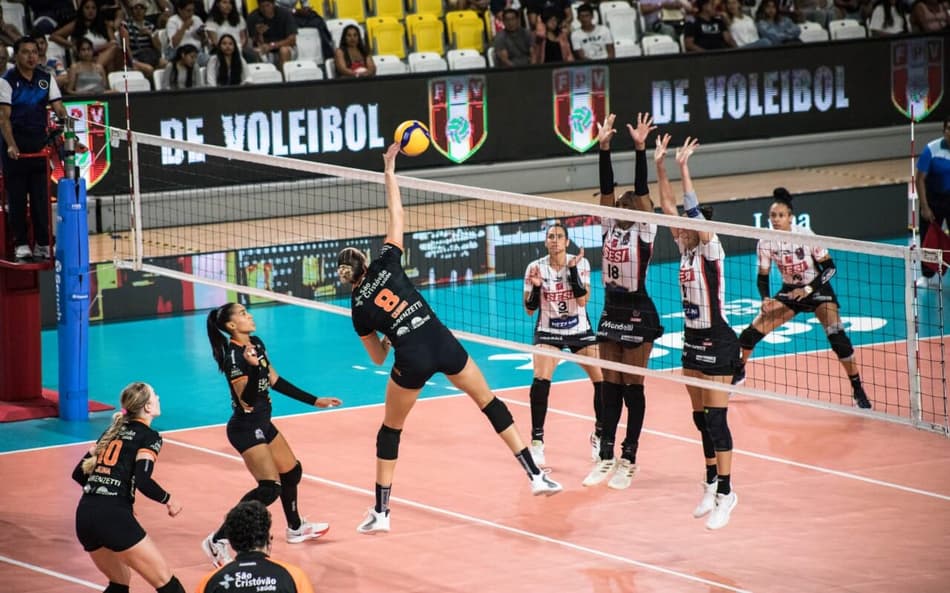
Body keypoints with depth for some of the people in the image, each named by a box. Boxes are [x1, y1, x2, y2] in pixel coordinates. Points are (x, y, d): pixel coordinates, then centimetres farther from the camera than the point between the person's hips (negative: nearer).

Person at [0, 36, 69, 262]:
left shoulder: (46, 79, 8)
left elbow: (59, 109, 4)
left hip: (40, 144, 3)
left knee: (41, 195, 3)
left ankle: (42, 243, 9)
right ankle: (21, 243, 8)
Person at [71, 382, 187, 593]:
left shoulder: (114, 431, 21)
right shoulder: (149, 437, 1)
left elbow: (79, 473, 21)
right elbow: (143, 481, -14)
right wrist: (168, 500, 1)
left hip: (84, 515, 7)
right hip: (114, 517, -7)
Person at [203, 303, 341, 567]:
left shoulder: (256, 344, 3)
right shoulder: (234, 355, -24)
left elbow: (275, 381, 13)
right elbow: (246, 400, -28)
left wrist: (314, 401, 14)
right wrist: (252, 366, -42)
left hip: (262, 424, 9)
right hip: (246, 428, -9)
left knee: (291, 471, 23)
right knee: (269, 489, -17)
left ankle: (295, 528, 45)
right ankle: (218, 540, -14)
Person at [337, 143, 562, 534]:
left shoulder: (359, 308, 8)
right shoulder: (386, 264, 7)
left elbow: (378, 358, 16)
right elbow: (396, 216, 11)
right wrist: (389, 171, 17)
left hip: (412, 360, -1)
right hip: (443, 344, 1)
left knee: (390, 430, 17)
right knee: (490, 403, 15)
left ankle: (380, 512, 15)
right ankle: (535, 476, 11)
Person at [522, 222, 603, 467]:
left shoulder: (580, 263, -9)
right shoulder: (536, 268, -9)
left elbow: (583, 300, -19)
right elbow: (530, 309, -6)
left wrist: (572, 270, -26)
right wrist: (536, 286, -23)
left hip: (580, 330, 1)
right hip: (548, 332, -1)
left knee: (603, 381, -7)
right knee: (540, 381, -24)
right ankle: (537, 442, -14)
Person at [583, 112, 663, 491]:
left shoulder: (644, 231, -8)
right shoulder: (611, 226, 6)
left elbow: (641, 190, -18)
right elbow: (606, 189, -1)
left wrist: (640, 149, -27)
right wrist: (604, 148, -11)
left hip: (637, 314, -6)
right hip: (611, 313, 6)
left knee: (632, 388, 0)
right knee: (610, 387, 9)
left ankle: (629, 460, 6)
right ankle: (605, 456, 12)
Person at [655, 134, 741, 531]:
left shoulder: (711, 251, -14)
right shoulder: (687, 250, 5)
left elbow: (695, 213, -26)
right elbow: (669, 207, 5)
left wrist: (684, 168, -28)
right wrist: (659, 166, -3)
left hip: (717, 342, -8)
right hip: (693, 341, 8)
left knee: (716, 419, -8)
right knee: (701, 418, 12)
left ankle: (725, 494, -6)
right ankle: (711, 486, 21)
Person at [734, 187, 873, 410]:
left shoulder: (806, 236, -23)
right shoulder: (766, 243, -12)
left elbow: (829, 267, -17)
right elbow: (762, 276, -2)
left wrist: (808, 289, -29)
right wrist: (765, 299, -21)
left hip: (817, 289, -4)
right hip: (789, 291, 4)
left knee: (837, 337, -24)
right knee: (751, 332, -3)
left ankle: (858, 390, -11)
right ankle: (738, 373, 26)